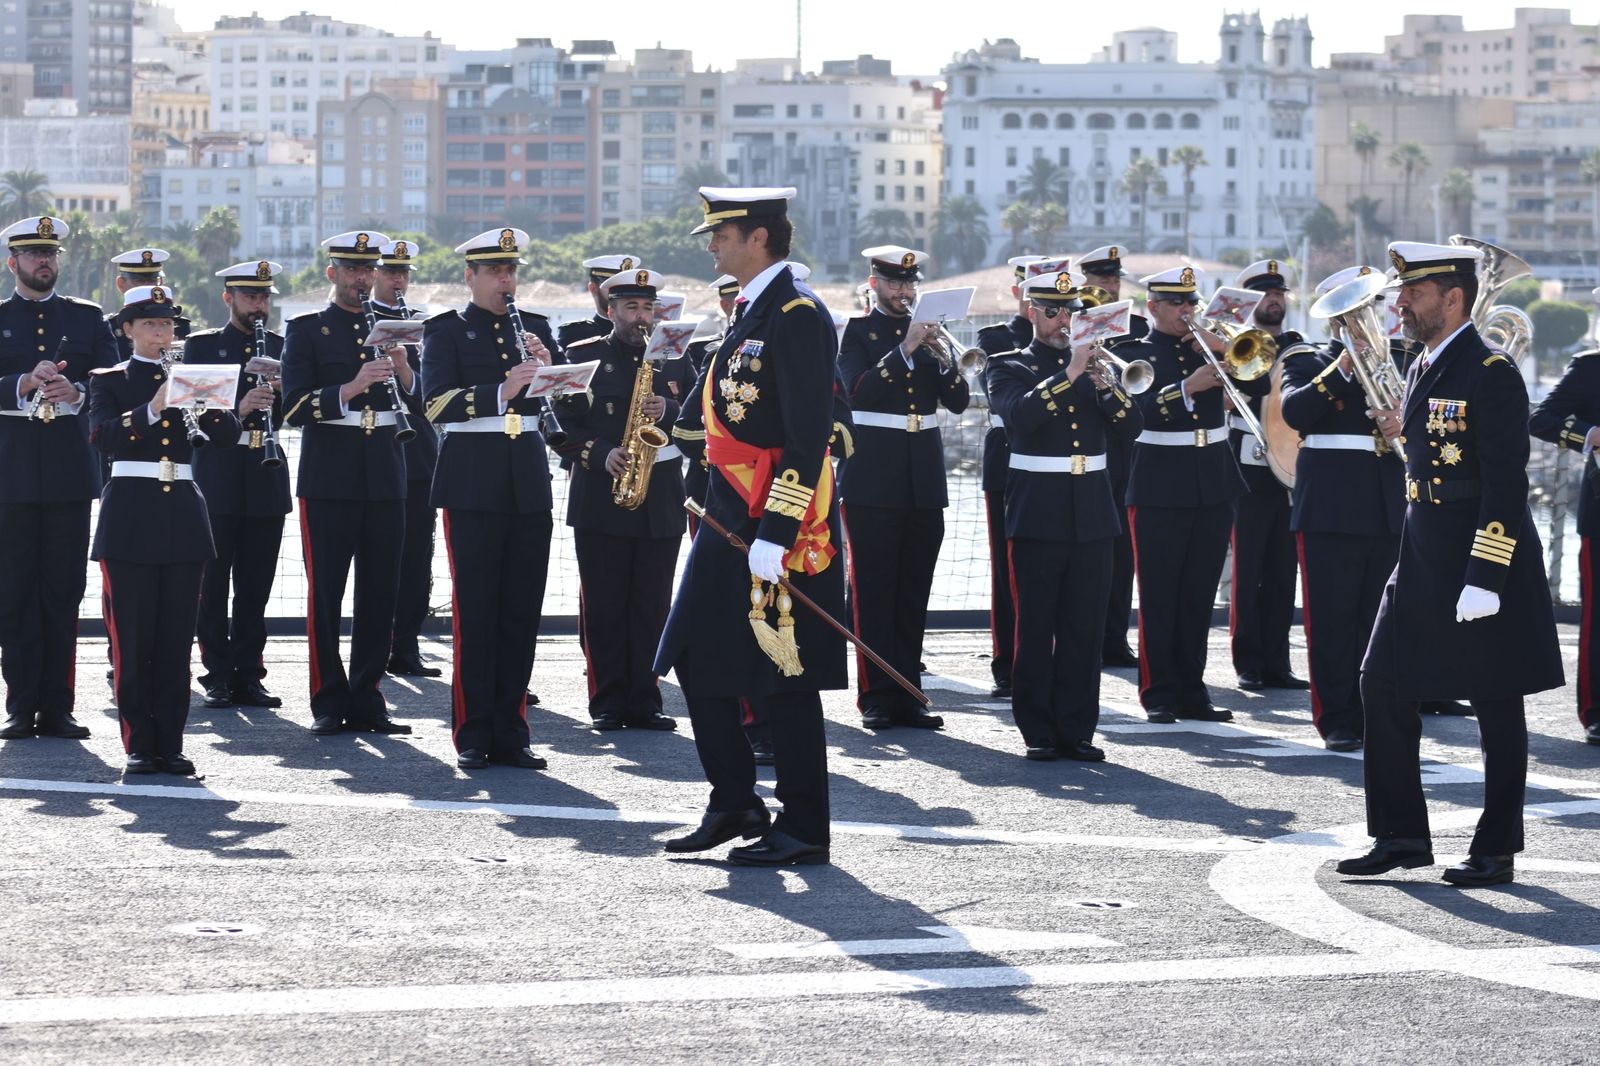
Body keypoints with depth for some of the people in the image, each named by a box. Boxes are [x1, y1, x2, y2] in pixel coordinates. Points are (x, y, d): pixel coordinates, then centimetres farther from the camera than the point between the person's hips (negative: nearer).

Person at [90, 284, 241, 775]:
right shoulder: (109, 381, 4)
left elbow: (228, 436, 1)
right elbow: (104, 435, -15)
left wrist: (208, 404, -18)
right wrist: (151, 410, -29)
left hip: (182, 516, 3)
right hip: (131, 517, -3)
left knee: (177, 637, 2)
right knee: (133, 638, -3)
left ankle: (170, 744, 5)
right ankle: (140, 746, 1)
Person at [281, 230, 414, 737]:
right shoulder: (306, 330, 2)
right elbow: (294, 407, -9)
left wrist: (403, 372, -12)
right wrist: (351, 387, -22)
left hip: (385, 479, 4)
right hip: (329, 479, -3)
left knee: (380, 592, 3)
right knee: (325, 592, -3)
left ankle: (366, 700, 9)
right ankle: (329, 704, 2)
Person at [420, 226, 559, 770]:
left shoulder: (534, 328, 15)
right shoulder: (446, 330, 2)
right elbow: (437, 402, -12)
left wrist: (545, 365, -9)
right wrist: (502, 391, -24)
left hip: (529, 485, 4)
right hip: (473, 485, -4)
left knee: (522, 613, 4)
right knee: (474, 610, -4)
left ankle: (510, 733, 9)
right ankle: (473, 736, 0)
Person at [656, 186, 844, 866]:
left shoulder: (797, 314, -15)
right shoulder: (753, 312, 15)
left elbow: (809, 436, -20)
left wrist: (775, 533, -23)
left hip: (777, 526, -10)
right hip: (730, 521, 10)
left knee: (784, 679, -4)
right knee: (696, 660, 11)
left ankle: (803, 829, 4)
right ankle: (734, 807, 20)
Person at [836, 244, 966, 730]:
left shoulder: (927, 333, 13)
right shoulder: (858, 332, 1)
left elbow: (957, 401, 5)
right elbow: (857, 390, -16)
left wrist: (949, 359, -12)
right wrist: (904, 351, -21)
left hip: (923, 480, 4)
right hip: (874, 481, -4)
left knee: (914, 591, 6)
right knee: (872, 590, -4)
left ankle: (907, 694, 9)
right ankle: (876, 697, -1)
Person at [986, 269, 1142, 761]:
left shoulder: (1096, 367, 14)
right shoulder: (1009, 369, 3)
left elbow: (1131, 428, 4)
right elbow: (1020, 413, -18)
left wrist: (1107, 387, -13)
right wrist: (1067, 375, -24)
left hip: (1091, 513, 3)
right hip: (1038, 514, -3)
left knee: (1085, 628, 2)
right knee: (1036, 627, -2)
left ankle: (1077, 730, 7)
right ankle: (1039, 732, 4)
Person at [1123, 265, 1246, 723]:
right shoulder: (1135, 355, 0)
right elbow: (1141, 408, -16)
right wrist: (1187, 388, -28)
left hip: (1213, 486, 4)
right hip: (1160, 491, -4)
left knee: (1199, 597, 7)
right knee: (1159, 596, -1)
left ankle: (1192, 692, 12)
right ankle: (1159, 695, 3)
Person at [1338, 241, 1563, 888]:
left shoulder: (1492, 374, -14)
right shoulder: (1421, 371, 12)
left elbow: (1506, 484, -18)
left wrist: (1484, 581, -21)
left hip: (1486, 563, -9)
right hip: (1422, 564, 9)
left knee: (1496, 707, 2)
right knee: (1383, 690, 5)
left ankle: (1497, 851, 9)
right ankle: (1402, 836, 13)